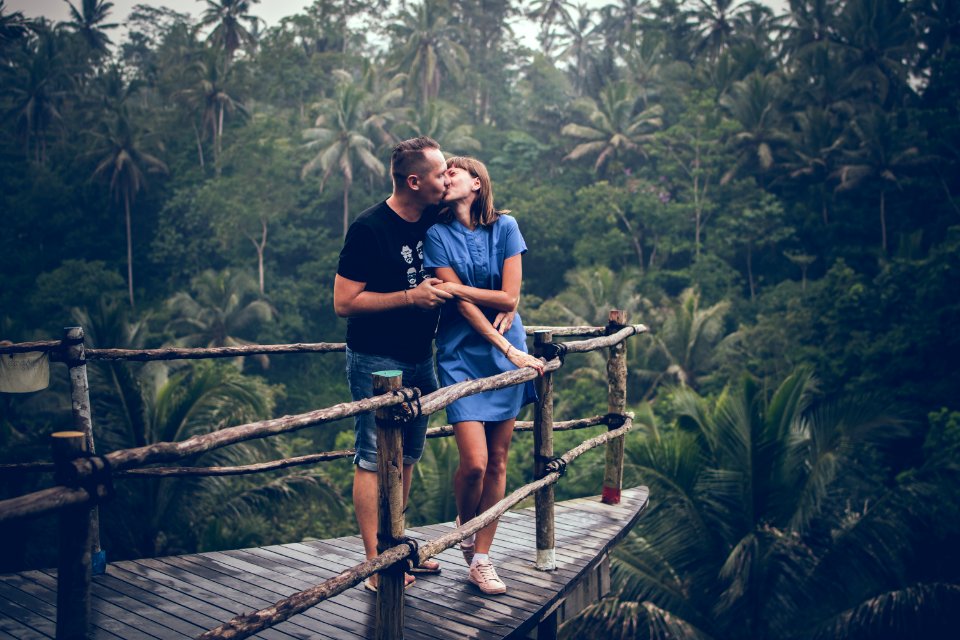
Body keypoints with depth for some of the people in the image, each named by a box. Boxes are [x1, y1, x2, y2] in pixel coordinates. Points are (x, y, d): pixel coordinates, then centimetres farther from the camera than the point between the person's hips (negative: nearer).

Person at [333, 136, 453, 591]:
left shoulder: (435, 221, 3)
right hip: (377, 362, -7)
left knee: (407, 457, 14)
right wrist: (411, 297, -20)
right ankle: (376, 564, 1)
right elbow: (343, 302, -17)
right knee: (373, 460, -3)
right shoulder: (369, 229, -17)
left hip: (420, 360, 8)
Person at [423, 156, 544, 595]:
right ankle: (465, 529, 19)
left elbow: (509, 297, -3)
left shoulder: (504, 227, 1)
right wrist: (510, 349, -15)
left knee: (498, 461, 4)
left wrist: (458, 287, -10)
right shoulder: (437, 234, -4)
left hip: (506, 353, 2)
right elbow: (461, 304, -11)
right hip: (462, 355, -2)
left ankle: (480, 558, 15)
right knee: (474, 462, -11)